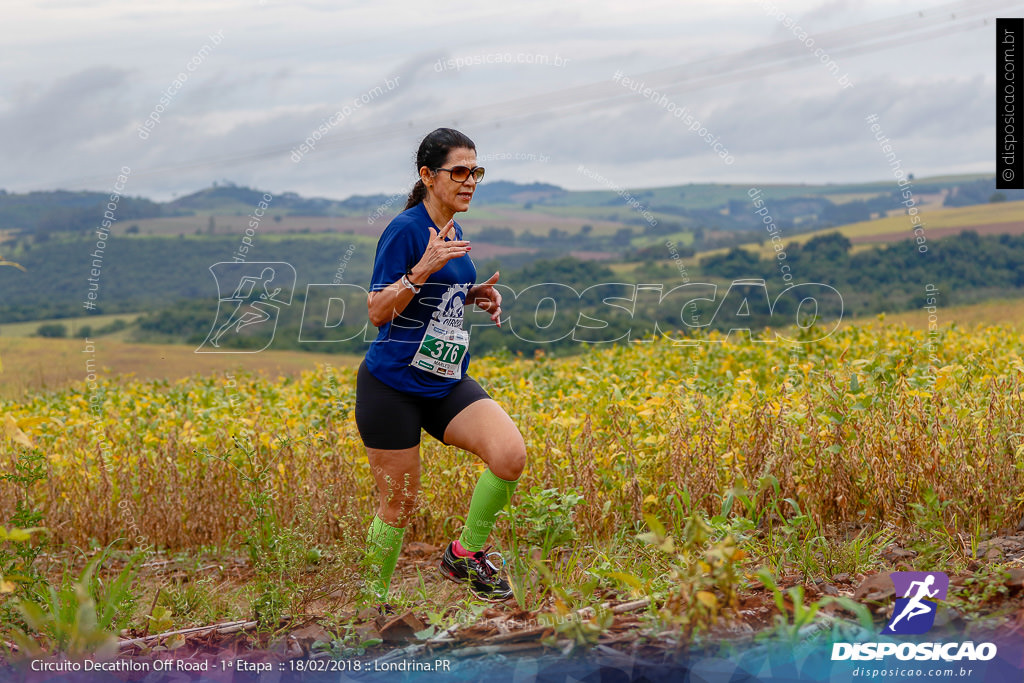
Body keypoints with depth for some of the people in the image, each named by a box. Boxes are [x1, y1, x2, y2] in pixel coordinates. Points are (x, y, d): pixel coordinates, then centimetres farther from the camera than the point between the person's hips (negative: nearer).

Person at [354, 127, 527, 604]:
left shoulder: (454, 232, 11)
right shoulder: (406, 229, -13)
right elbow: (378, 312, -17)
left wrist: (474, 296, 5)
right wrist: (424, 267, -29)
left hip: (447, 383, 7)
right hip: (393, 386, -7)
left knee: (510, 455, -17)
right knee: (399, 504, 2)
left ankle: (465, 554, 3)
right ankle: (372, 600, 24)